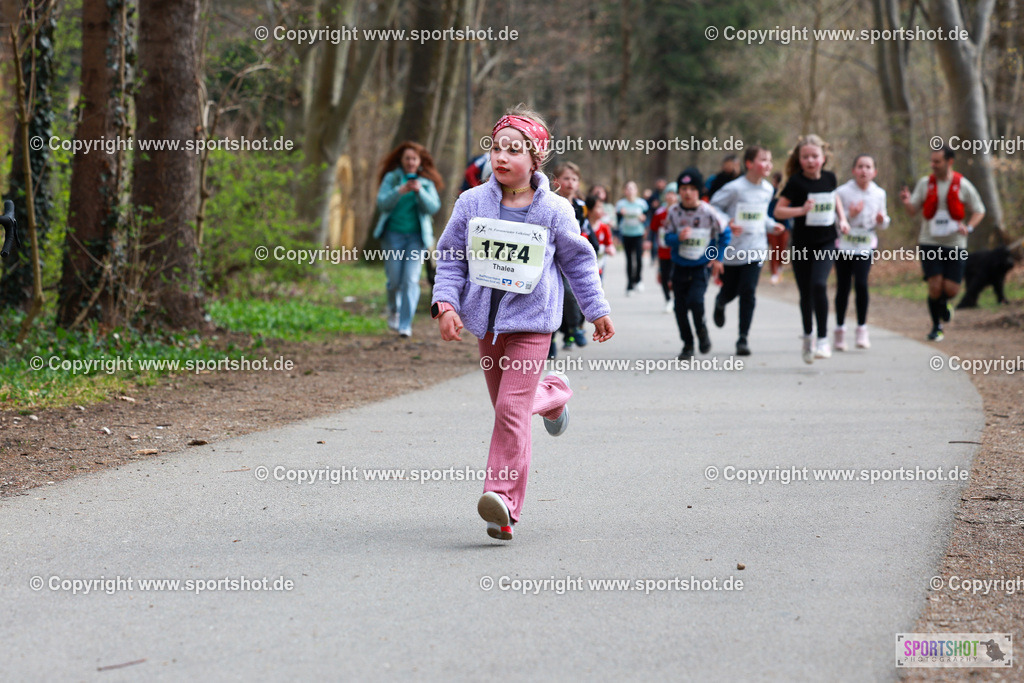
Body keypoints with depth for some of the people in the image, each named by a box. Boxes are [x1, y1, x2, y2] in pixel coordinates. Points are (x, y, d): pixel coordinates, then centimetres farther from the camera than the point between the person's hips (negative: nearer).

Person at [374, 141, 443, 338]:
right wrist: (400, 191, -22)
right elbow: (382, 203, -6)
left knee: (411, 280, -11)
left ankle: (405, 325, -8)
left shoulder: (427, 183, 7)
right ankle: (393, 310, 33)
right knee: (394, 281, 2)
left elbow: (434, 207, -5)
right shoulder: (391, 178, 4)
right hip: (394, 234, 0)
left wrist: (419, 191, -20)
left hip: (416, 236, 0)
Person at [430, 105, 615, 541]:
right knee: (505, 404, 16)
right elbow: (450, 258, 6)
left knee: (511, 411, -15)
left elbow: (578, 261, 8)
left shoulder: (553, 211, -4)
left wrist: (597, 311, 15)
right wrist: (446, 303, -8)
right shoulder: (471, 204, 0)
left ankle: (504, 503, -16)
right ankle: (552, 395, 50)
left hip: (530, 321, -4)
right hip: (485, 319, 4)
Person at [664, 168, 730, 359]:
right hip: (679, 266, 3)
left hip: (700, 266, -3)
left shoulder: (708, 213, -10)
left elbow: (725, 234, 3)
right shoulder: (674, 212, -5)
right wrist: (678, 237, -23)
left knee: (695, 300, -21)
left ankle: (701, 328, 9)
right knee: (680, 307, 3)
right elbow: (667, 238, -1)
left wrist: (718, 258, 2)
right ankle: (688, 344, 19)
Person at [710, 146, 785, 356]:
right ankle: (720, 303, 51)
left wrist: (772, 226, 2)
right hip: (732, 250, -3)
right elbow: (714, 206, -8)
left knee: (748, 292, -9)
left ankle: (743, 339, -4)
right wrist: (726, 224, -21)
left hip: (755, 250, 3)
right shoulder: (735, 188, -14)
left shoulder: (768, 189, 5)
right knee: (730, 291, 12)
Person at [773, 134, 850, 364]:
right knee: (806, 293, 8)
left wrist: (842, 219, 9)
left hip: (826, 242, 1)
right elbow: (778, 210, -12)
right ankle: (808, 336, 30)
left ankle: (823, 339, -14)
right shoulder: (796, 182, -10)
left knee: (819, 285, -20)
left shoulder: (829, 178, 1)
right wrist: (801, 210, -26)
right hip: (802, 245, -1)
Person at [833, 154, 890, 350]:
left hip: (866, 246, 1)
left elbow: (883, 224, 16)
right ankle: (840, 330, 17)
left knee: (861, 283, -16)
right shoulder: (842, 192, -5)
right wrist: (849, 215, -20)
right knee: (843, 287, 3)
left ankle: (862, 329, -4)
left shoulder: (879, 194, 5)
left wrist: (882, 221, -7)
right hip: (844, 244, -1)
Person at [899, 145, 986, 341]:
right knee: (935, 287, -10)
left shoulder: (963, 186, -3)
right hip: (930, 243, 0)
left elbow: (979, 211, 6)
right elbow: (913, 211, 3)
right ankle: (936, 327, 9)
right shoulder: (925, 183, 1)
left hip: (955, 244, 0)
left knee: (951, 289, -5)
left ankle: (943, 303, 33)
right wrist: (907, 202, -21)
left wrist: (968, 227, -13)